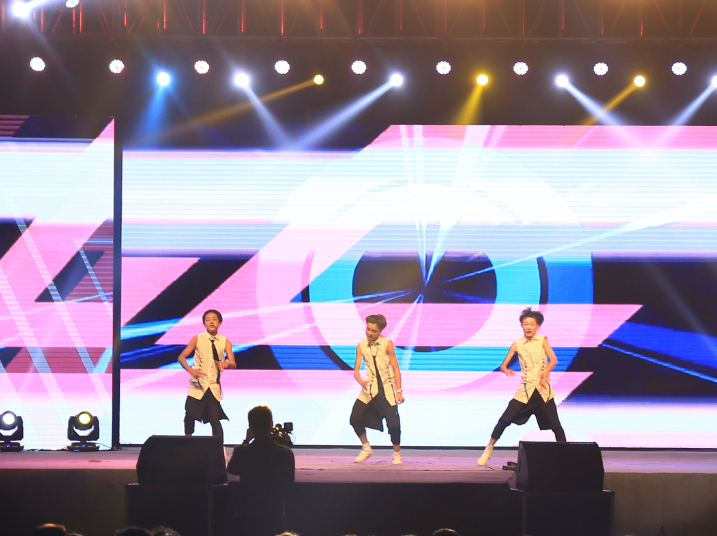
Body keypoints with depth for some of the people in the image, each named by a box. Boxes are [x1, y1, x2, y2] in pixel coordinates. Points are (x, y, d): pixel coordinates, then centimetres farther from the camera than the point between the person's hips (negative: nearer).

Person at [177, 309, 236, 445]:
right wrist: (190, 370, -17)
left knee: (215, 419, -8)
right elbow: (181, 357, 1)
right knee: (190, 416, 2)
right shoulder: (197, 339, 1)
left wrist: (227, 364, -31)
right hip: (197, 384, 0)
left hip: (214, 387, 0)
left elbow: (233, 364, -7)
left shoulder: (225, 342, 2)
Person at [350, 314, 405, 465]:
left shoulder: (387, 344, -6)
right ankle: (366, 449, 15)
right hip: (370, 388, 3)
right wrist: (361, 381, -21)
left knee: (394, 423, -10)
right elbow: (356, 370, 1)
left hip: (387, 389, -3)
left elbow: (396, 369, -4)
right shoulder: (361, 346, 2)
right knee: (355, 418, -6)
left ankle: (397, 454, 10)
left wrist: (399, 391, -8)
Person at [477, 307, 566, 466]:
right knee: (505, 420, -6)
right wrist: (506, 370, -21)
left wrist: (544, 375, -22)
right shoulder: (517, 345, 3)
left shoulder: (542, 340, 1)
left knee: (555, 425, -1)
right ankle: (489, 449, 6)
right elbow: (503, 365, 2)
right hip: (525, 389, 0)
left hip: (543, 389, 0)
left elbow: (553, 360, -8)